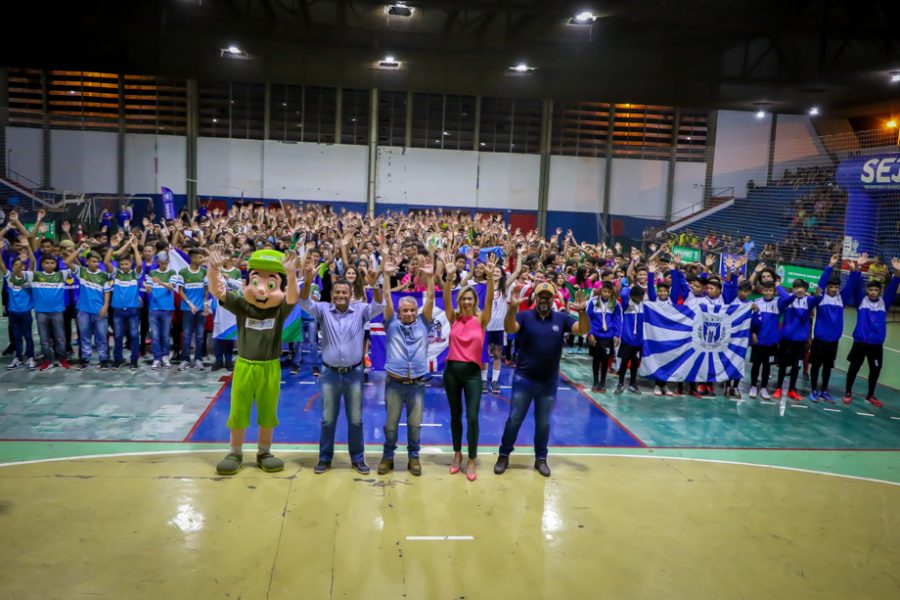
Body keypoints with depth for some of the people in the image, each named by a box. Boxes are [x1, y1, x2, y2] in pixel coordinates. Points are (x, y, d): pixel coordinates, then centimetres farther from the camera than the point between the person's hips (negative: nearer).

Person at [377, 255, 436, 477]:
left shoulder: (423, 323, 6)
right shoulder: (392, 323, 5)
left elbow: (430, 299, -2)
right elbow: (387, 299, -5)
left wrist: (430, 276, -11)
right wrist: (387, 275, -14)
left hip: (417, 383, 1)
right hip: (394, 382, 0)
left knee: (415, 423, 10)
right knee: (391, 423, 9)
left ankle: (414, 456, 25)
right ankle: (388, 456, 24)